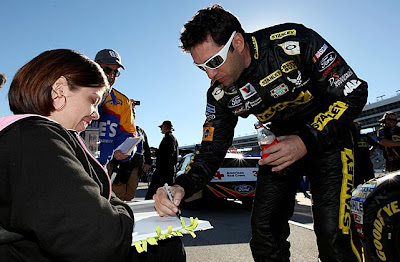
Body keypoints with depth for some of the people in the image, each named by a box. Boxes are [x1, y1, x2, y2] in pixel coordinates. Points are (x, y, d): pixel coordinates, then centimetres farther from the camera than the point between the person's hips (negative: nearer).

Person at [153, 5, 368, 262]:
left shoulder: (293, 42, -25)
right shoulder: (220, 95, -12)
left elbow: (354, 92, -20)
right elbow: (211, 151, -8)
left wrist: (307, 141, -31)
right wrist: (181, 187, -27)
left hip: (327, 137, -3)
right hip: (282, 145, 4)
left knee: (332, 232, -18)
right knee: (264, 230, -1)